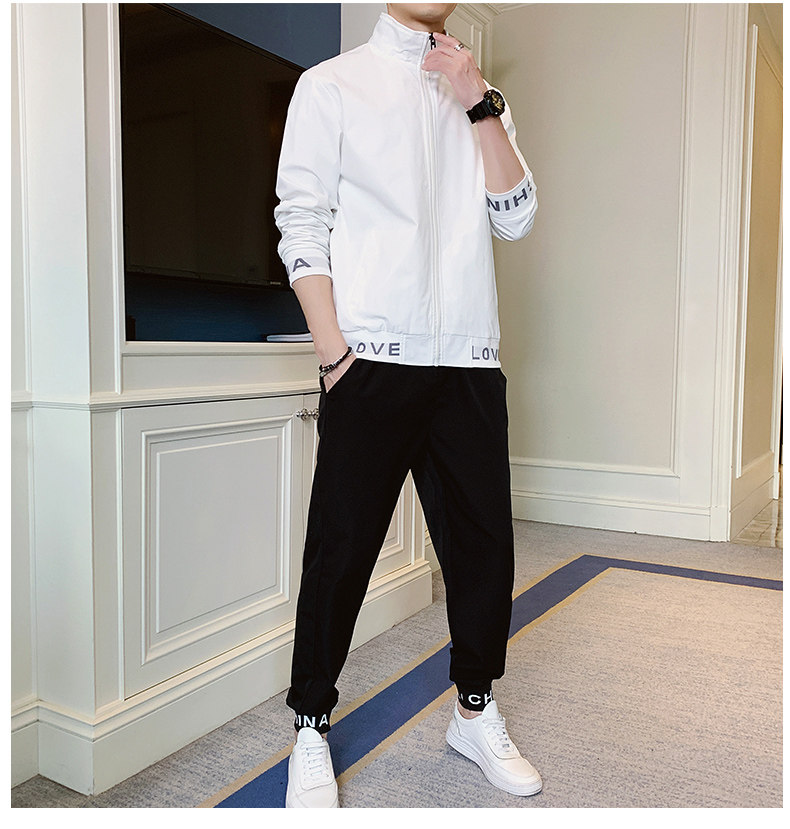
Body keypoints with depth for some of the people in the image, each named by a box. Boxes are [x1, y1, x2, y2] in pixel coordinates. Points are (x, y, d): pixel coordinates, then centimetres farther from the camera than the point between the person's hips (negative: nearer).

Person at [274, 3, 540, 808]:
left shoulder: (478, 98, 19)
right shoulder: (331, 84, 6)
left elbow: (515, 219, 7)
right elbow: (300, 224, -2)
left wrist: (481, 104, -1)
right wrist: (334, 351, -10)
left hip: (470, 361, 5)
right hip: (372, 358, -4)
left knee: (484, 541, 8)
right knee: (341, 549, 0)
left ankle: (475, 712, 28)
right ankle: (311, 730, 18)